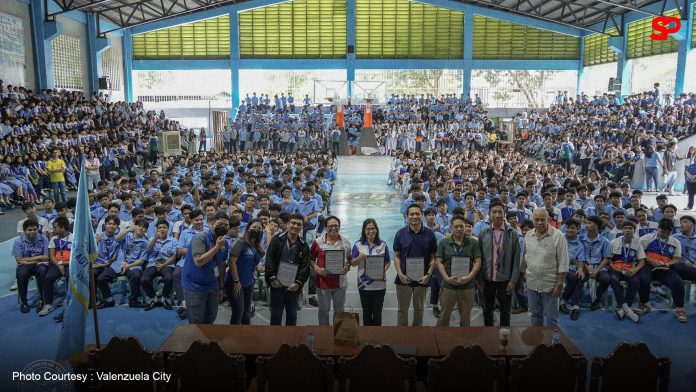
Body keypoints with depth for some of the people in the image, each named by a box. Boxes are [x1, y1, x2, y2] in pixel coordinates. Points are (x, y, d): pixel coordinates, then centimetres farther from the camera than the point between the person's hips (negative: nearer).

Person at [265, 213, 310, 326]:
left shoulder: (304, 245, 6)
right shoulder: (277, 239, 0)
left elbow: (305, 266, 0)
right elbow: (269, 260, -6)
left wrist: (298, 283, -11)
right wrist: (272, 278, -13)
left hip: (293, 286, 2)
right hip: (277, 283, -2)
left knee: (292, 314, 11)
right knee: (276, 313, 6)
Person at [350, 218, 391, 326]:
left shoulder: (383, 245, 3)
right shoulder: (358, 245, 1)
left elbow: (388, 262, 7)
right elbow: (352, 263, 1)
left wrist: (383, 271, -13)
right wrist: (360, 258, -20)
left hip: (379, 284, 0)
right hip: (364, 285, 0)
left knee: (377, 312, 5)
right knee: (366, 312, 11)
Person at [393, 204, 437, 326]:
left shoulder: (429, 234, -1)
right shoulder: (400, 233, -2)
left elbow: (433, 257, 2)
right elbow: (396, 256, 0)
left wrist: (428, 274, -10)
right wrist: (400, 274, -12)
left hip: (422, 279, 1)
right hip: (404, 278, -1)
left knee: (419, 310, 14)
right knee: (402, 310, 9)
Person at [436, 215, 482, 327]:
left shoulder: (473, 242, 2)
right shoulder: (443, 243, 2)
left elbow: (478, 262, -1)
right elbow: (439, 262, -1)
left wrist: (469, 277, -14)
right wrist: (447, 278, -14)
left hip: (467, 285, 0)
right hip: (448, 285, 0)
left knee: (465, 317, 12)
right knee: (444, 316, 7)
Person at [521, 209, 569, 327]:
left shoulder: (557, 236, -11)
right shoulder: (528, 235, 4)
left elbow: (563, 263, -12)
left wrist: (559, 285, -14)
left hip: (550, 285, -5)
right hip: (532, 284, 5)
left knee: (552, 318, 7)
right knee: (535, 315, 17)